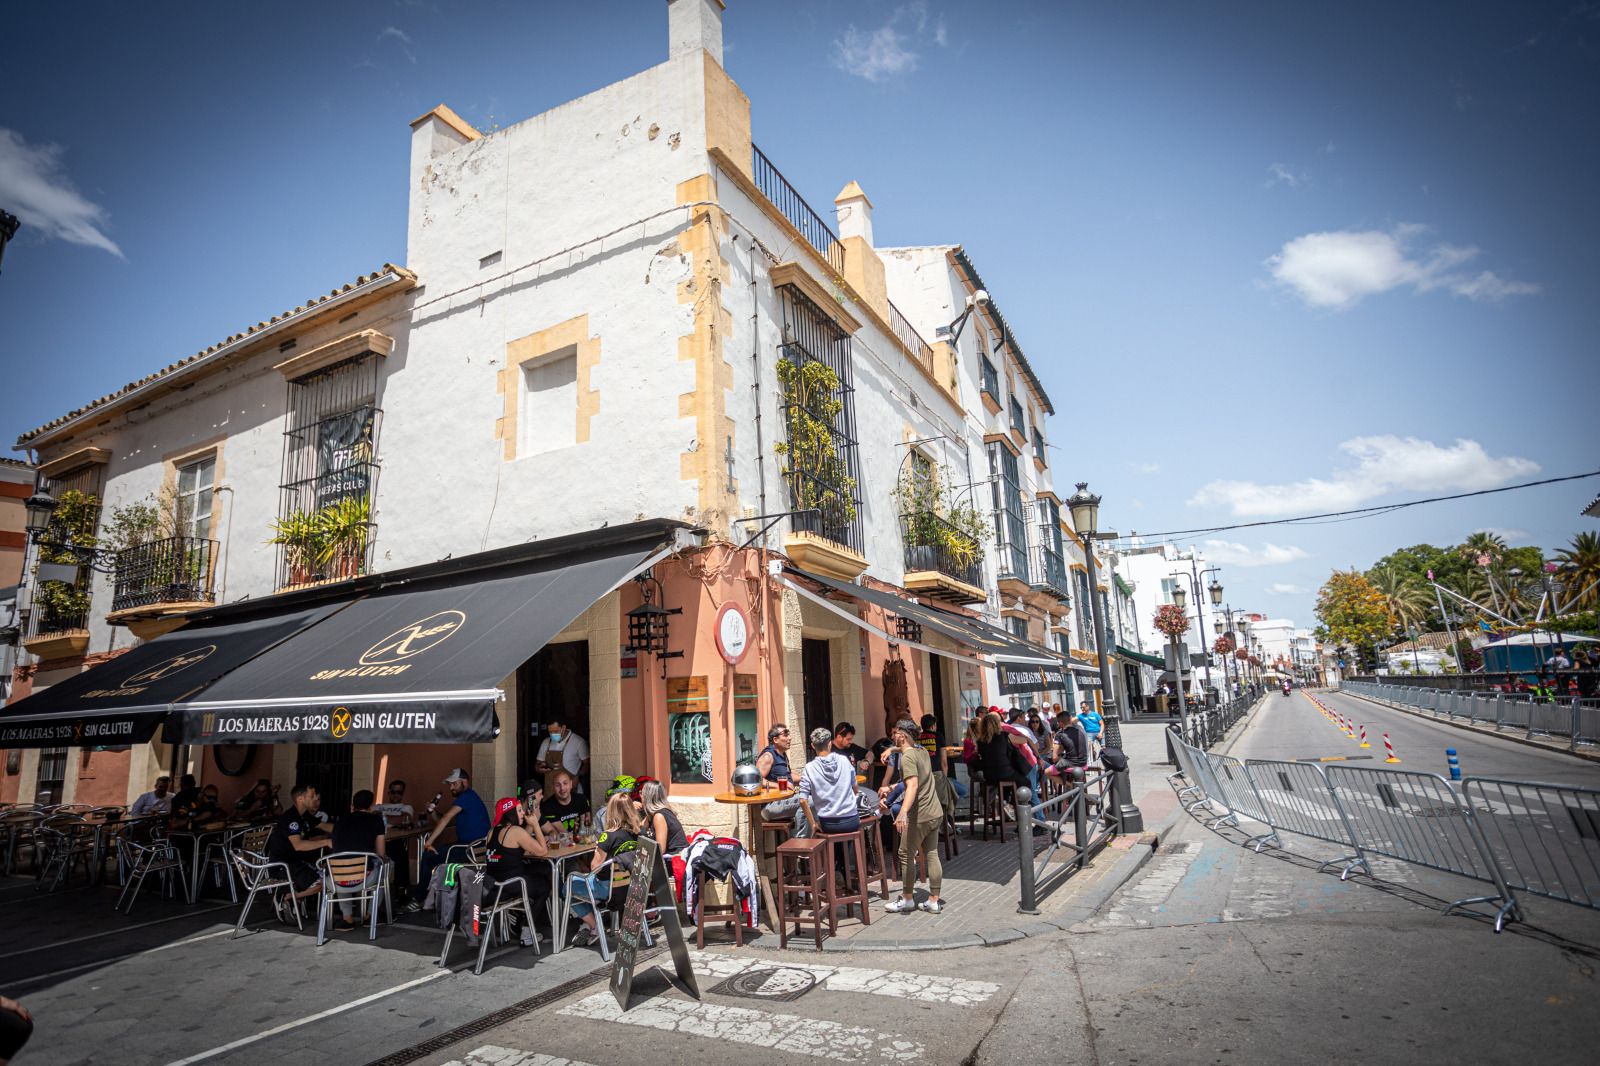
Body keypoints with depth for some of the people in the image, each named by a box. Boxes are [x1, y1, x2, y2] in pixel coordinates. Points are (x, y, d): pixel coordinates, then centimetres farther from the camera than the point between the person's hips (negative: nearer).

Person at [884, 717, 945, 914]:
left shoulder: (907, 757, -17)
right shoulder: (922, 750, 9)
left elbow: (913, 785, -31)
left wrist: (903, 812, -41)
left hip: (919, 816, -8)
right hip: (935, 812, 8)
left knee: (906, 856, 6)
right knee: (932, 855, 11)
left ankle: (907, 899, 16)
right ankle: (933, 901, 15)